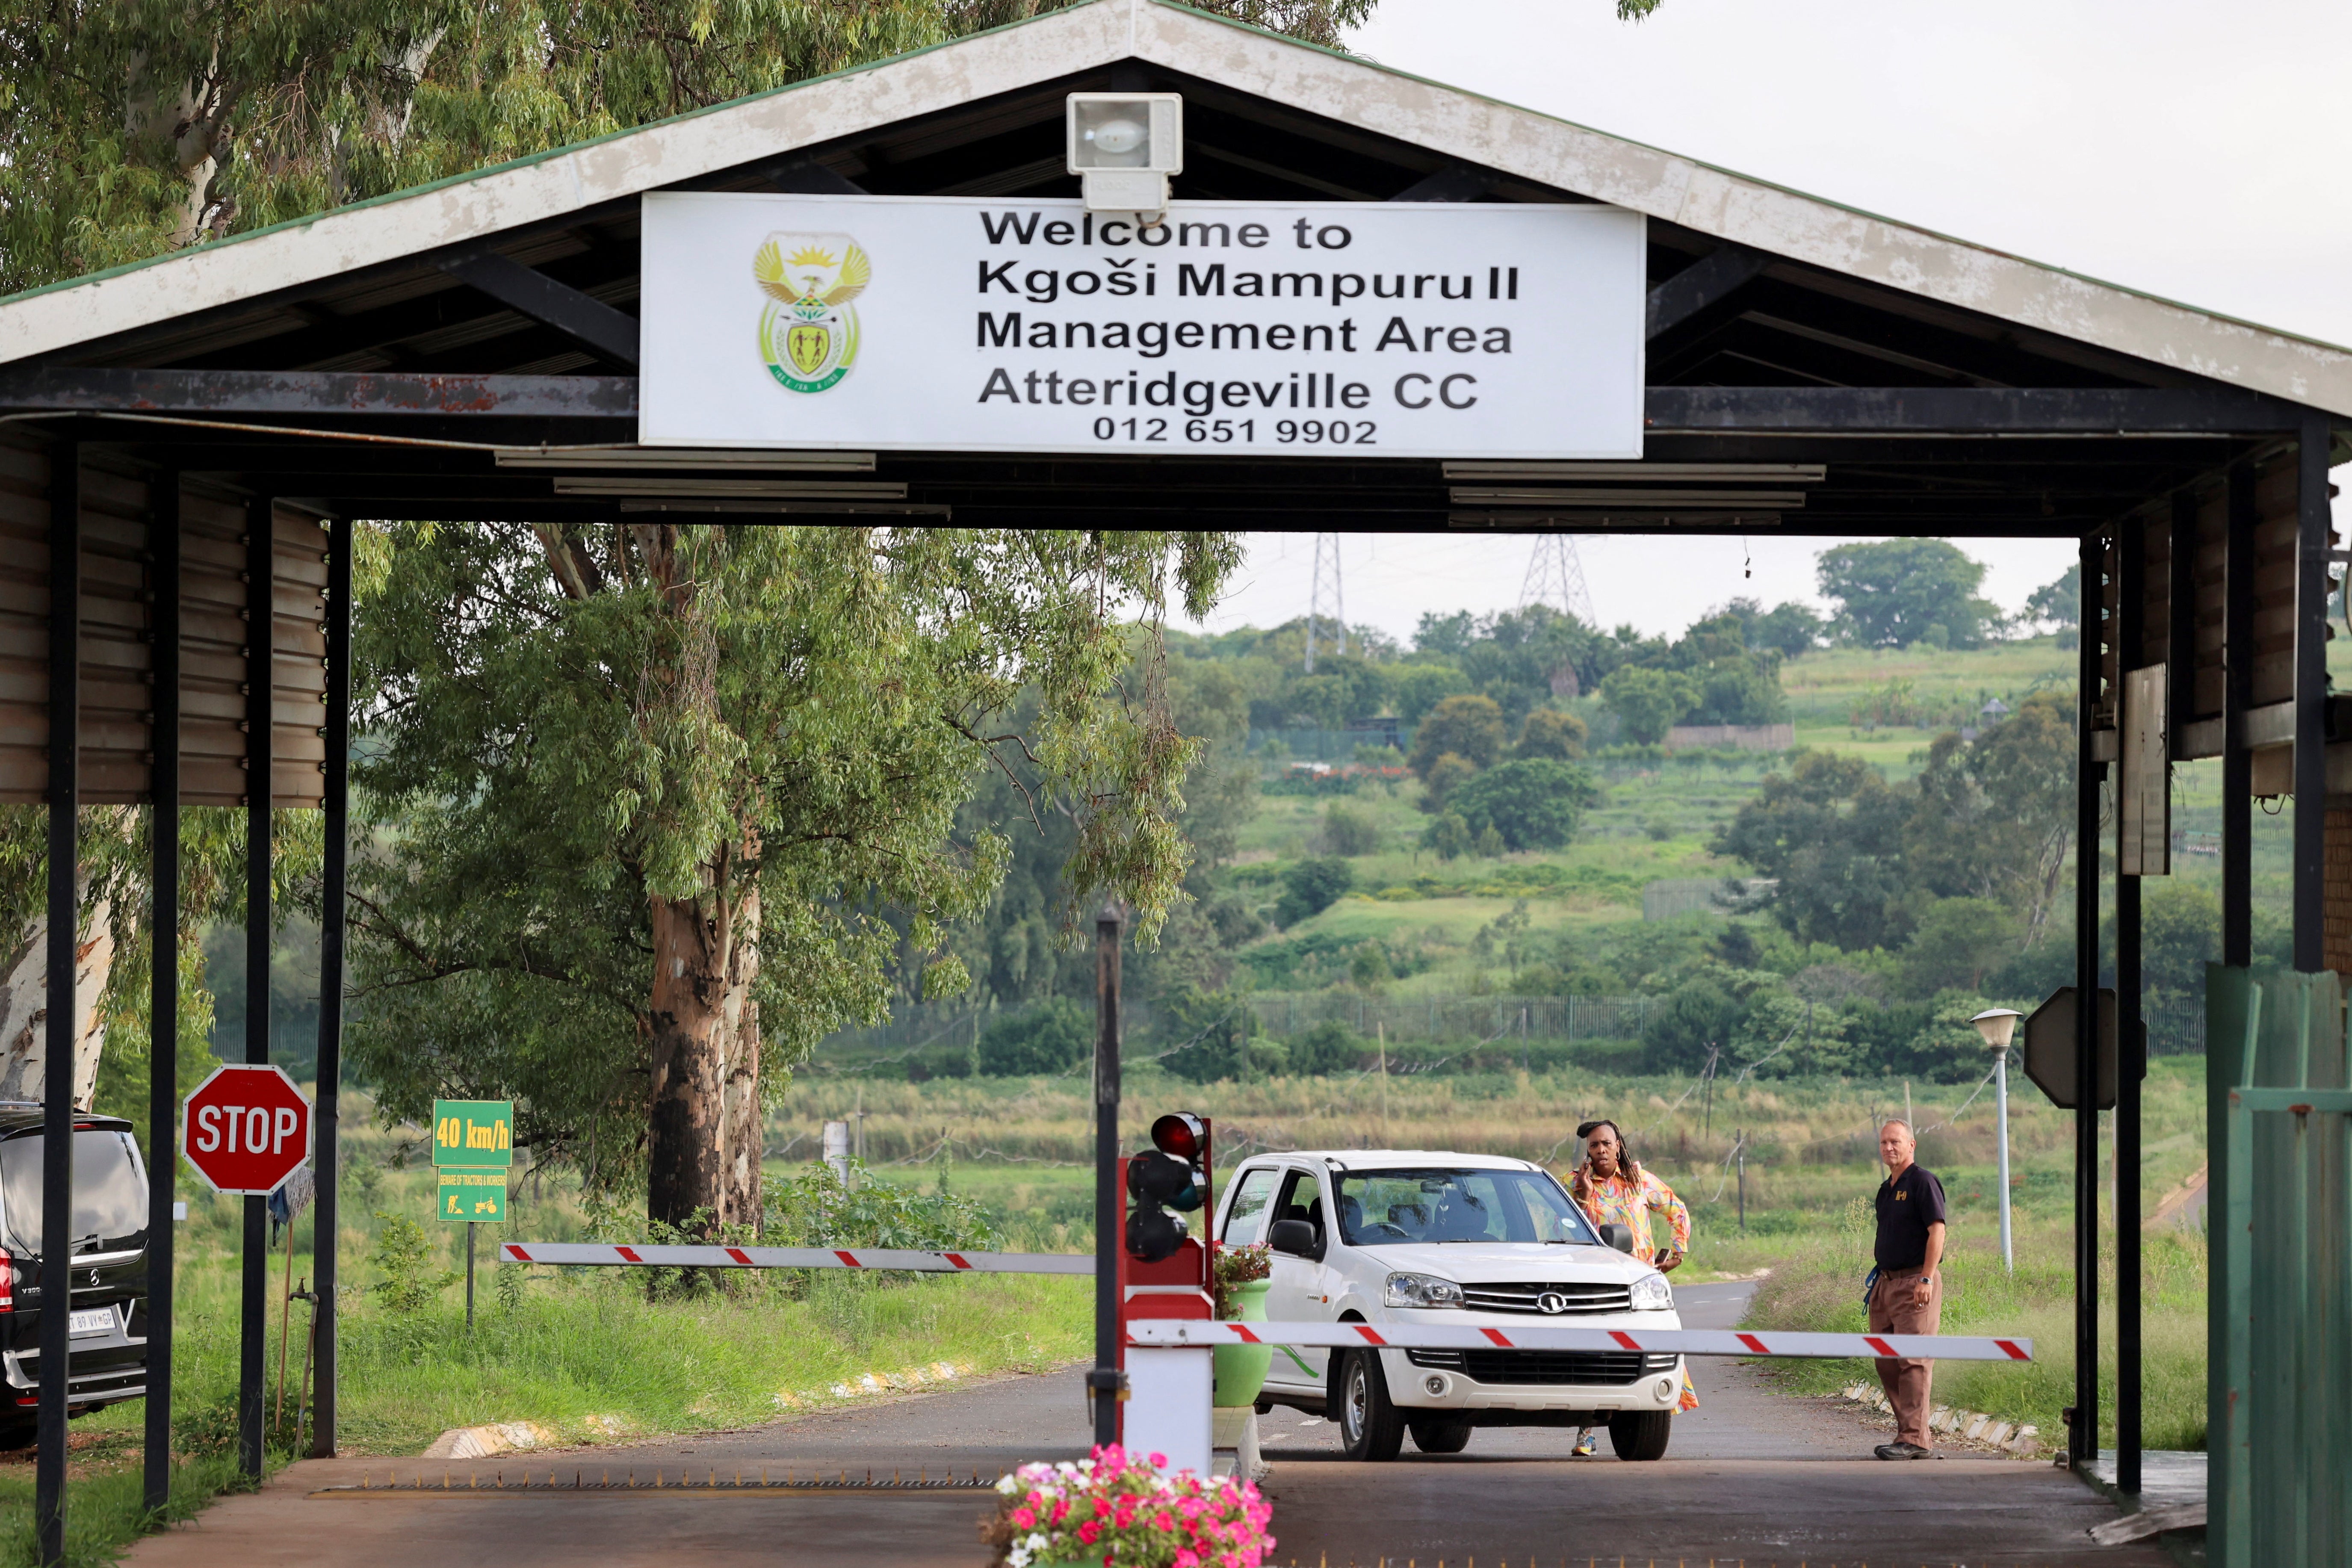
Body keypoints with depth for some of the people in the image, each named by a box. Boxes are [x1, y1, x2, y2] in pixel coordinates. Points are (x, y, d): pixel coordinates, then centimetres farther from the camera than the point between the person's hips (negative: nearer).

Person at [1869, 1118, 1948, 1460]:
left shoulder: (1923, 1182, -9)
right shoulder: (1885, 1189, 18)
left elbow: (1937, 1231, -16)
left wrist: (1926, 1280, -22)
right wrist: (1878, 1275, 17)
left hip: (1915, 1282, -9)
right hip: (1887, 1283, 9)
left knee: (1913, 1361, -10)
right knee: (1887, 1363, 8)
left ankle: (1914, 1439, -11)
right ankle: (1908, 1431, 15)